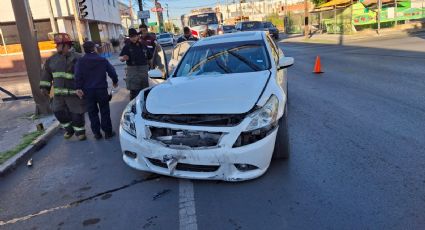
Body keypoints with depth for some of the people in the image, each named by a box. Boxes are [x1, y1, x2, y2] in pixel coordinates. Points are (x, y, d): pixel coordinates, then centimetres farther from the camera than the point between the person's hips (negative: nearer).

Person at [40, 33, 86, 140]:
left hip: (74, 93, -6)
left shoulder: (77, 58, -10)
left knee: (77, 114, 1)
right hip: (58, 93, 6)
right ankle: (69, 129, 31)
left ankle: (80, 131, 21)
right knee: (59, 113, 10)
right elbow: (46, 73, 16)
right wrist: (44, 87, 12)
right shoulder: (52, 59, 9)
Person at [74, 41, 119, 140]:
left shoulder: (80, 62, -1)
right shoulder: (103, 60, 0)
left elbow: (78, 76, -13)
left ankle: (96, 133, 14)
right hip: (101, 89, -1)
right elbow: (112, 72, 4)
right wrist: (115, 81, 20)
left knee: (92, 112, 11)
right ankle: (108, 132, 10)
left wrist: (78, 88, -13)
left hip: (87, 91, 1)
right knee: (105, 111, 8)